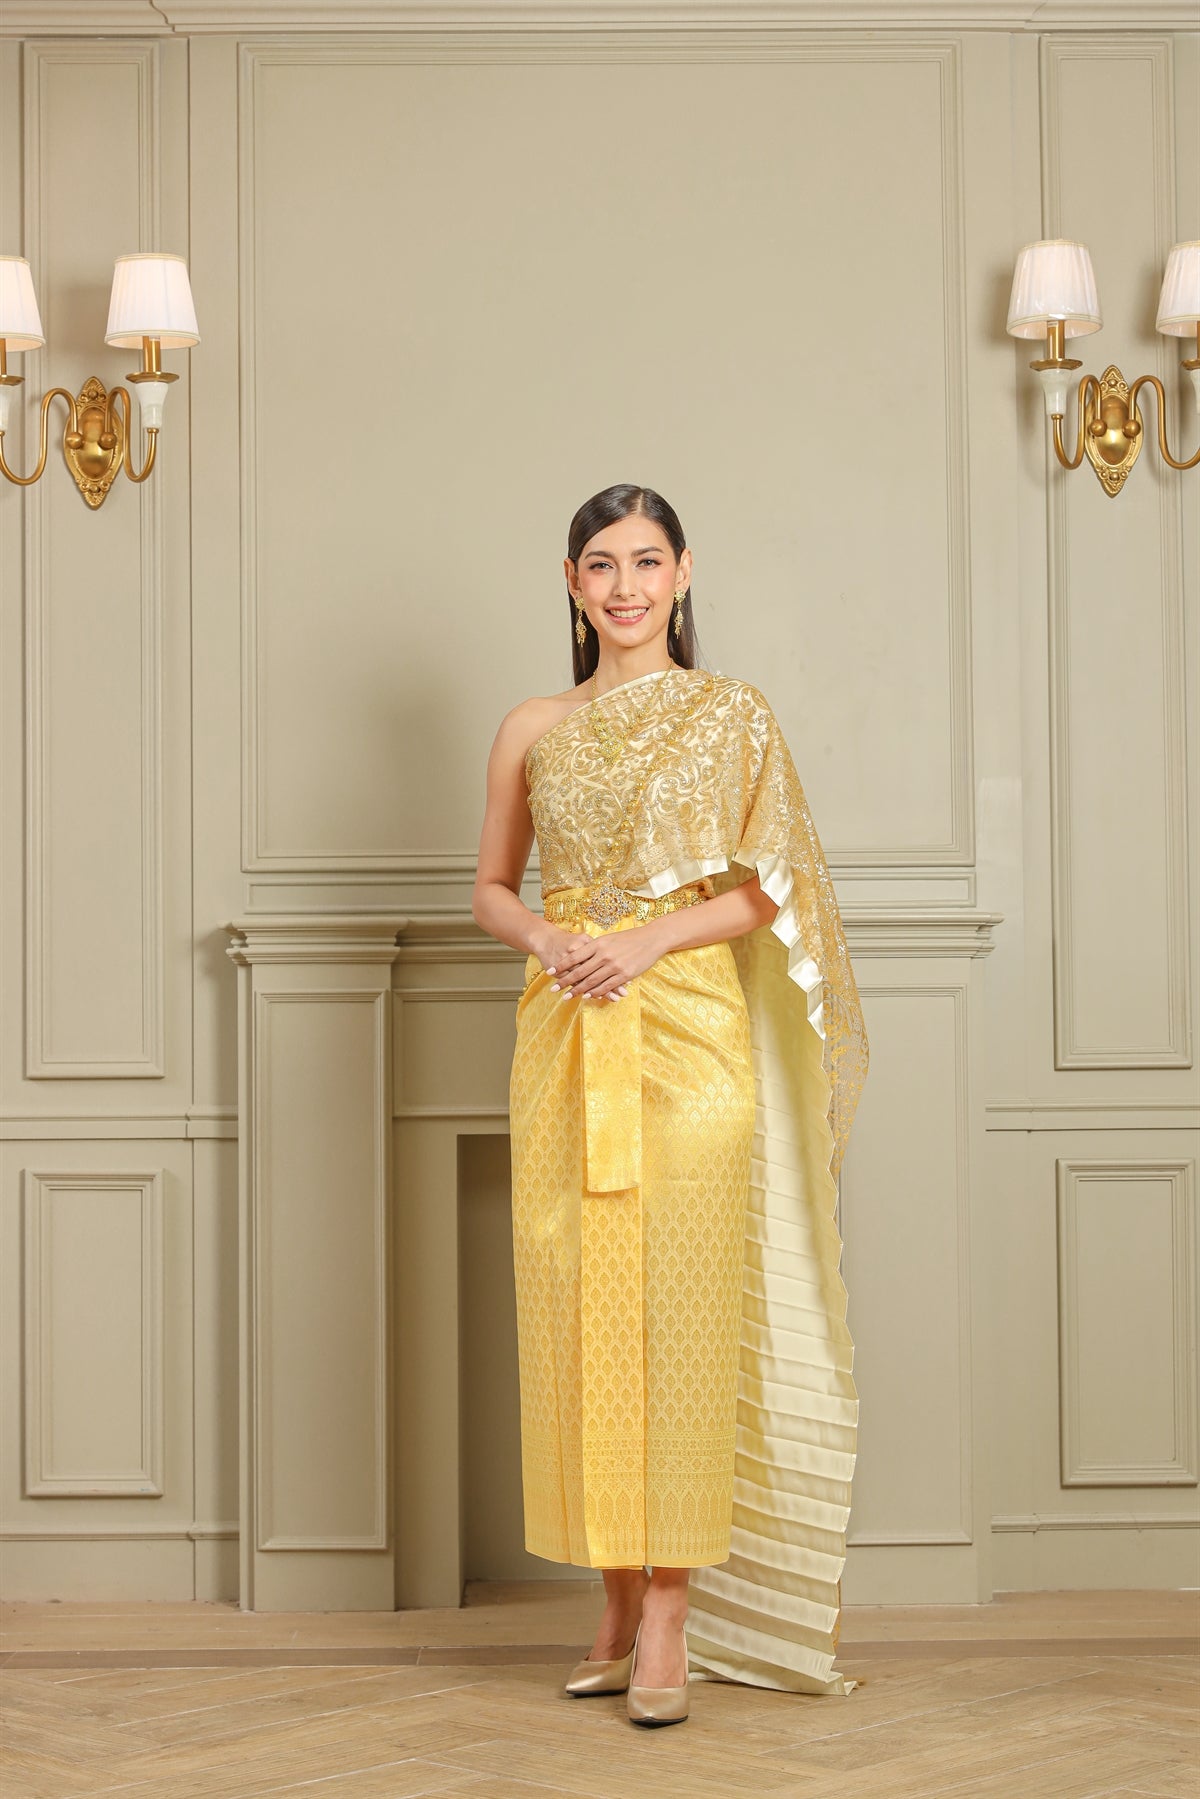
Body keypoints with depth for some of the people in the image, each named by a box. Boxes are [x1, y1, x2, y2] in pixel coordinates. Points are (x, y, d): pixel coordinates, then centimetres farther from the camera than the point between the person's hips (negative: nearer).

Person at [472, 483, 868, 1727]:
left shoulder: (731, 717, 4)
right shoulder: (532, 730, 12)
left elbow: (768, 887, 1)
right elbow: (490, 889, 15)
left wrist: (653, 936, -14)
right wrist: (543, 937, -6)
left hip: (689, 1031, -3)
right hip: (564, 1039, 3)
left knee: (677, 1306, -7)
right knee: (576, 1307, 2)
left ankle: (672, 1619, -1)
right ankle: (618, 1605, 14)